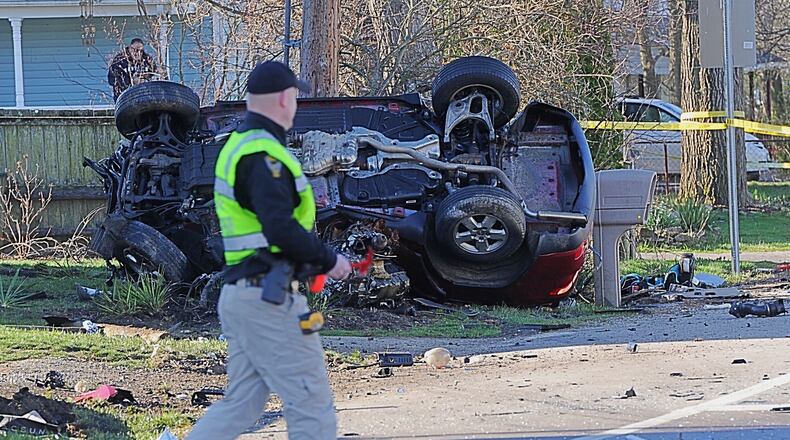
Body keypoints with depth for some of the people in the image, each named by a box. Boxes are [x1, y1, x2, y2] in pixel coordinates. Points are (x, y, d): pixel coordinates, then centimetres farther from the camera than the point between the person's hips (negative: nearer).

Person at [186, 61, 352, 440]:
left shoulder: (236, 146, 17)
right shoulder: (263, 155, -16)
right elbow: (281, 229, -26)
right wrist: (328, 260, -12)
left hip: (239, 293, 10)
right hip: (269, 299, -10)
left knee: (241, 404, 14)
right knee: (312, 407, -3)